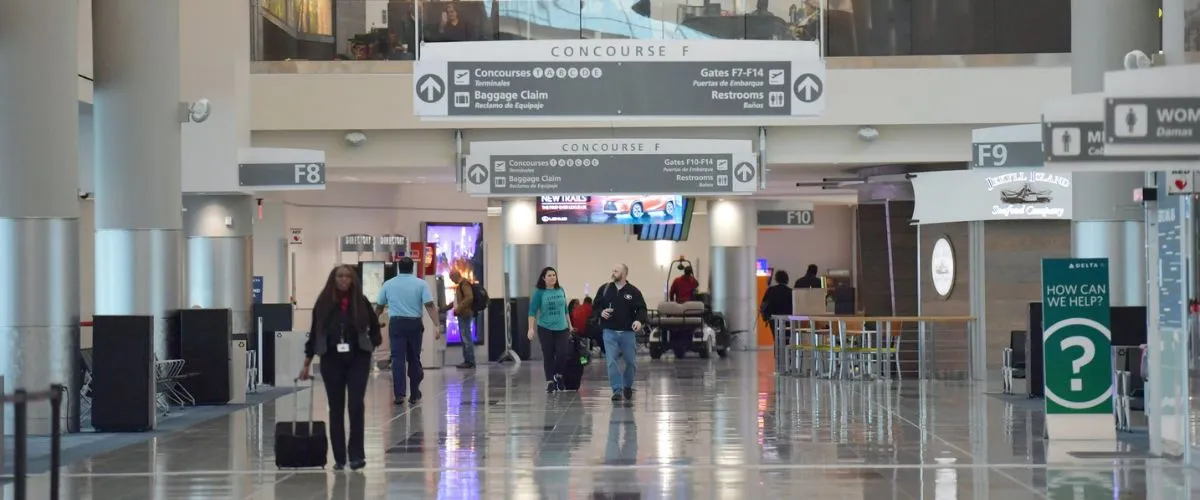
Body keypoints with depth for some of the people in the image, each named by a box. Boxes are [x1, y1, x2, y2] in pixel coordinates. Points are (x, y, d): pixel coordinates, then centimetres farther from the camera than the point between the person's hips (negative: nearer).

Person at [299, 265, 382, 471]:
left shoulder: (361, 302, 1)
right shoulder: (323, 303, 1)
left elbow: (374, 328, 15)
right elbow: (314, 334, 5)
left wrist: (371, 344, 0)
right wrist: (307, 363, 5)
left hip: (358, 360, -1)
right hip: (331, 361, 1)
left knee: (356, 405, -10)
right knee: (336, 409, 5)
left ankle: (357, 455, -3)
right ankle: (339, 458, 10)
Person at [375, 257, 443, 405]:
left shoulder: (388, 284, 5)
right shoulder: (421, 284, 0)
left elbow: (379, 307, 15)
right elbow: (430, 306, -9)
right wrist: (438, 325, -11)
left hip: (396, 323, 0)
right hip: (414, 324, 0)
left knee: (398, 358, -3)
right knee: (414, 359, 11)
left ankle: (399, 394, -14)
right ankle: (414, 394, 19)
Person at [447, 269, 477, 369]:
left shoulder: (464, 283, -12)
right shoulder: (460, 284, 19)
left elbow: (469, 297, -24)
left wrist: (458, 308, -21)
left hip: (465, 315, -11)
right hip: (462, 315, 11)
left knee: (466, 338, -9)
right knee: (464, 338, 12)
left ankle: (470, 362, -8)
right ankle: (467, 361, 16)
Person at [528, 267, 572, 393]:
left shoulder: (561, 290, 7)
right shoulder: (539, 292, -5)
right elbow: (532, 311, -6)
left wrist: (570, 325, 18)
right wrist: (531, 328, -13)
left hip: (562, 328, 3)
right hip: (545, 329, -3)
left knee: (563, 354, -8)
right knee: (548, 355, 1)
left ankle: (558, 376, 17)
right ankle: (550, 381, 12)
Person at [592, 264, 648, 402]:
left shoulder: (633, 291, -1)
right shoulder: (605, 289, 5)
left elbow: (641, 309, -2)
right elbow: (595, 307, 10)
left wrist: (639, 320, -23)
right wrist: (601, 312, -12)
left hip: (628, 332, 0)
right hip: (610, 332, 0)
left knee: (631, 361, 8)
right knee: (611, 361, -8)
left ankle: (627, 386, 31)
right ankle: (617, 390, -3)